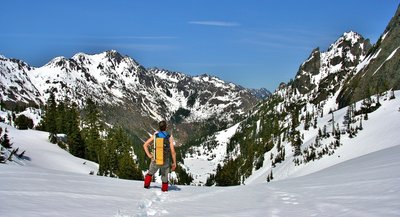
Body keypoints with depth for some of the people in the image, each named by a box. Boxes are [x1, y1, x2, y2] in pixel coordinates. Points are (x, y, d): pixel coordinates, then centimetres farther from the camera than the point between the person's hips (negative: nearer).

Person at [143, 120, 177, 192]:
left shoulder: (155, 135, -2)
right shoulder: (169, 137, -9)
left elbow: (145, 145, -6)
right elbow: (173, 151, -13)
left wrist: (149, 155, -4)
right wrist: (174, 163, -4)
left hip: (155, 161, 1)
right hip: (165, 162, -1)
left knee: (150, 173, 28)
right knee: (165, 178, 17)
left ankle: (146, 185, 17)